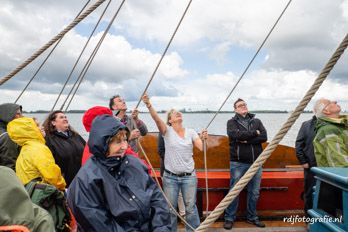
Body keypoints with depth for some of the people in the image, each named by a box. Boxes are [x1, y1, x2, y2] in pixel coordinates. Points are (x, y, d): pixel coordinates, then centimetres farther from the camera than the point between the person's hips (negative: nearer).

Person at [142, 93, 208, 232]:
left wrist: (203, 139, -31)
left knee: (191, 208, 10)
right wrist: (148, 105, -39)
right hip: (170, 177, -1)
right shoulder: (167, 131, -4)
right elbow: (157, 119, -23)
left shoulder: (190, 132, 2)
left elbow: (202, 148, -9)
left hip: (189, 176, 1)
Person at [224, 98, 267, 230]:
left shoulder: (256, 121, 10)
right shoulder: (232, 122, 0)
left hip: (255, 162, 3)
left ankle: (252, 217, 29)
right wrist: (254, 133, -8)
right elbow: (236, 135, -19)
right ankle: (229, 218, 18)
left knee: (254, 192, 12)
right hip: (238, 163, -3)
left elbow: (264, 137, -5)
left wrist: (246, 140, -14)